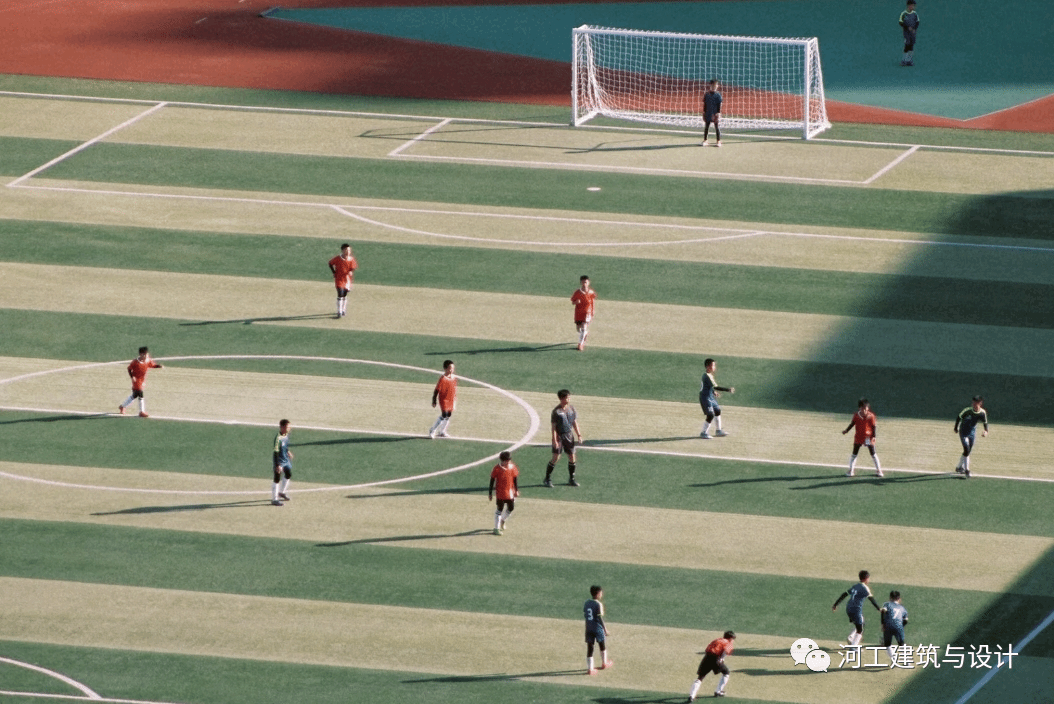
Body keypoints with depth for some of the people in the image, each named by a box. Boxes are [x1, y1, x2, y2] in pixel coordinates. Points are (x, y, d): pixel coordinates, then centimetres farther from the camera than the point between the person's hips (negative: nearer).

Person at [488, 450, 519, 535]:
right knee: (499, 509, -3)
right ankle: (496, 528, 2)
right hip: (500, 492, -5)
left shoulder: (512, 467, 1)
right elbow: (492, 480, -7)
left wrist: (516, 490, 12)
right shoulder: (497, 468, -12)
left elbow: (514, 479, 12)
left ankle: (503, 520, 39)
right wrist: (490, 493, -7)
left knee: (511, 508, 12)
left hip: (510, 492, 5)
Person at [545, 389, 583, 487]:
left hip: (569, 435, 5)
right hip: (559, 436, -5)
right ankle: (547, 479, 3)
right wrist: (554, 440, -16)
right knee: (556, 457, -7)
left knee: (572, 457, 6)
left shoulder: (571, 409, 5)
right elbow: (553, 427, -11)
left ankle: (571, 479, 20)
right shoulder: (556, 411, -11)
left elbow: (575, 423, 14)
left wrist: (579, 435, 10)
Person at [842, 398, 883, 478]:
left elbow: (873, 426, -4)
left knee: (873, 454, 5)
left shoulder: (871, 416, -8)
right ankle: (851, 470, 16)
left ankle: (879, 470, 15)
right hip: (858, 437, 2)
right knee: (854, 454, 6)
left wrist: (874, 436, -11)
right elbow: (852, 424, 5)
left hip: (868, 437, -2)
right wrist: (846, 431, -8)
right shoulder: (856, 416, -4)